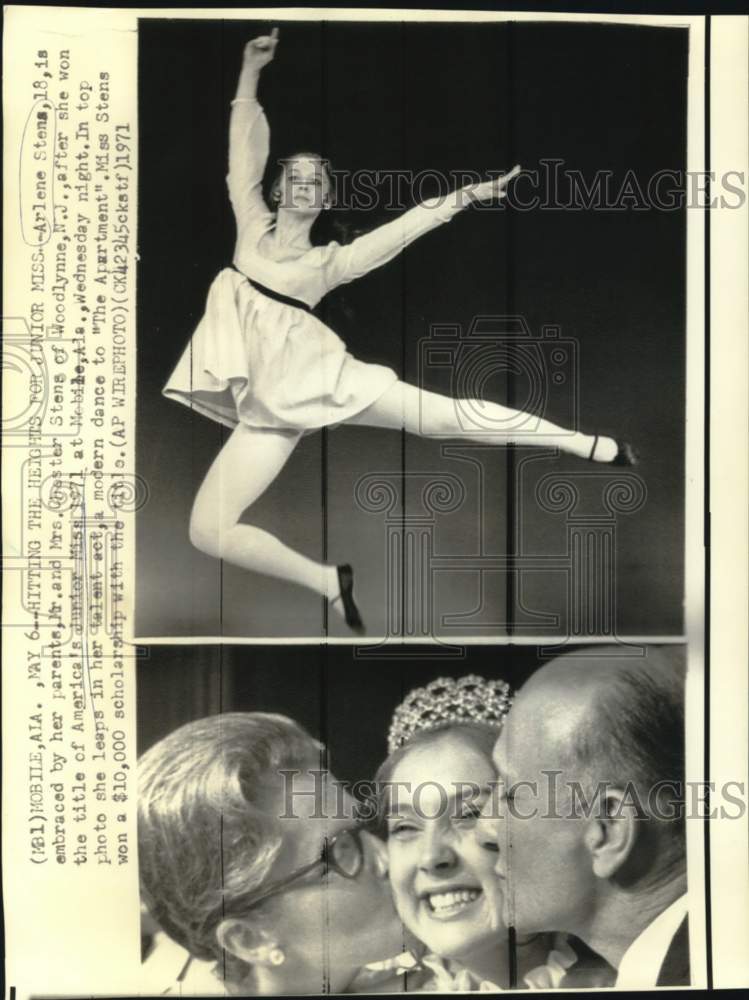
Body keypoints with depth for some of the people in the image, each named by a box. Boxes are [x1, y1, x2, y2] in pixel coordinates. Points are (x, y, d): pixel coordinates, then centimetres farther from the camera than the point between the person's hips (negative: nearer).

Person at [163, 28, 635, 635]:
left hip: (319, 377, -2)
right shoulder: (253, 226, 14)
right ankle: (330, 582, 6)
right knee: (208, 531, -9)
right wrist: (251, 71, 9)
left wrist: (466, 195, -4)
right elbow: (244, 151, 12)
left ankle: (591, 445, 6)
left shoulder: (329, 261, 7)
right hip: (266, 409, 3)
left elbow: (402, 229, 3)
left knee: (448, 415, -7)